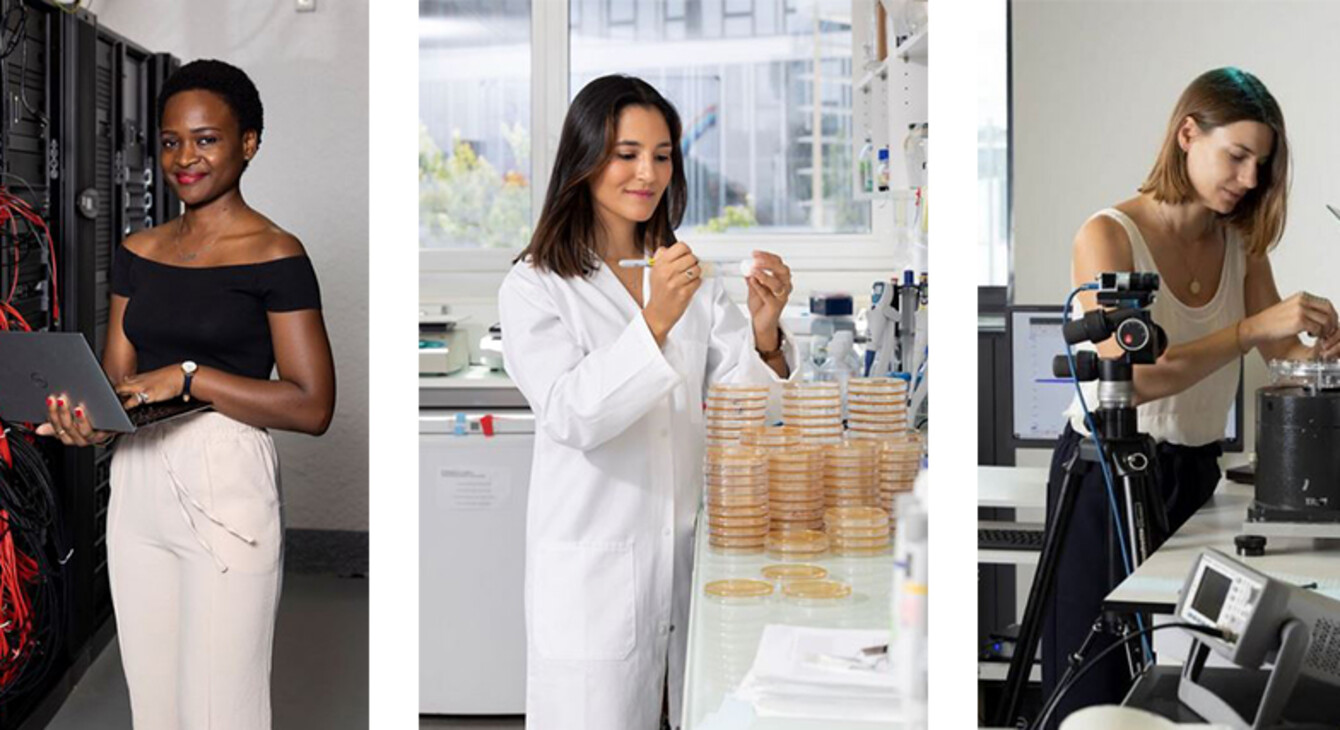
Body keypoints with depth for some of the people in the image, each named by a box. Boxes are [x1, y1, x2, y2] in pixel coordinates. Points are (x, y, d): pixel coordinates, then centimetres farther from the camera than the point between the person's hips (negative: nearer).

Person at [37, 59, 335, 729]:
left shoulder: (275, 255, -7)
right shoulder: (138, 252, 11)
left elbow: (312, 407, -12)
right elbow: (115, 380, 11)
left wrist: (189, 377, -18)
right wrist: (88, 422, -12)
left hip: (227, 491, -6)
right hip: (138, 487, 6)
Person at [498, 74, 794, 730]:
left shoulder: (690, 273, 11)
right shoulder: (534, 287, -5)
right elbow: (571, 415, -19)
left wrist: (765, 334, -19)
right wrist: (654, 323, -32)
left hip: (688, 551, 5)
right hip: (592, 569, -4)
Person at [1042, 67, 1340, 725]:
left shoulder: (1243, 243, 6)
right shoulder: (1109, 235, -14)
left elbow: (1280, 351, -1)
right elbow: (1129, 376, -25)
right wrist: (1253, 329, -30)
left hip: (1195, 473, 6)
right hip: (1107, 473, -5)